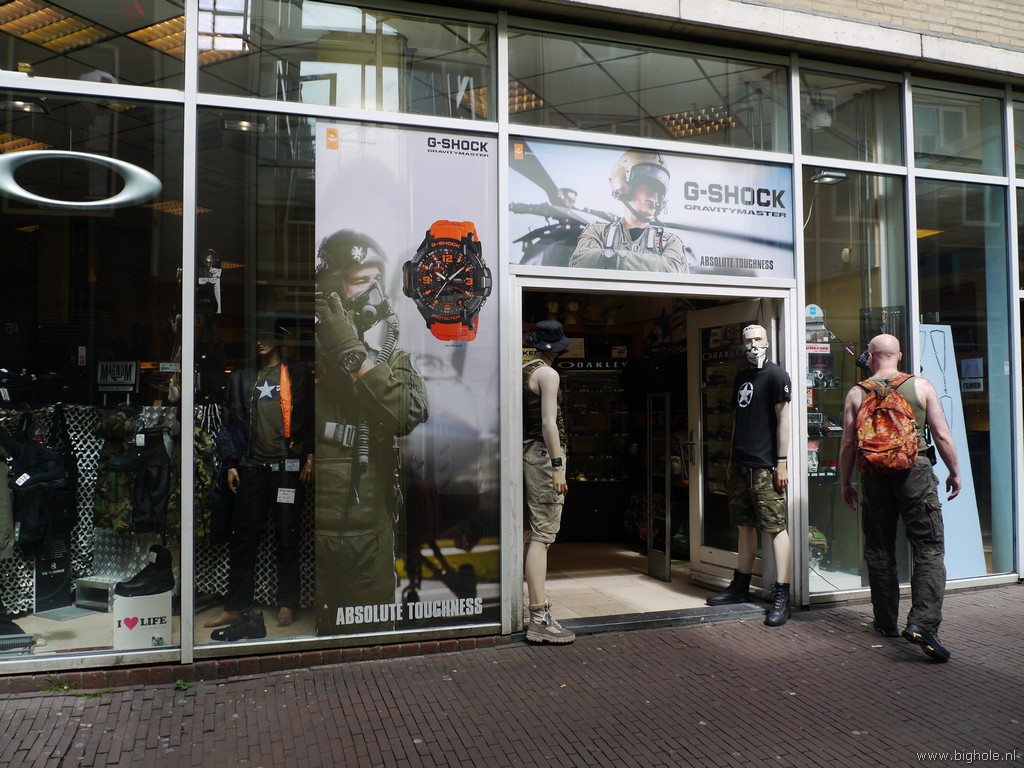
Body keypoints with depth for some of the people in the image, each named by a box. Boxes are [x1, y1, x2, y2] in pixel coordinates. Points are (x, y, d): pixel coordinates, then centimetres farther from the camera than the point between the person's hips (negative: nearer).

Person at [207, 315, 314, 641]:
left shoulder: (298, 374, 6)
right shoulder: (242, 377, 13)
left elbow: (309, 417, 4)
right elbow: (232, 422, 12)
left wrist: (309, 456, -4)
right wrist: (231, 464, 6)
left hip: (288, 466, -2)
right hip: (252, 467, 2)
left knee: (287, 536, 4)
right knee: (242, 536, 1)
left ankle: (287, 604, 13)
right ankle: (236, 607, 10)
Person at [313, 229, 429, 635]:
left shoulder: (395, 358, 10)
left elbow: (410, 414, -12)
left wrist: (353, 352, -14)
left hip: (371, 530, 3)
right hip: (313, 528, -2)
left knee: (372, 636, 13)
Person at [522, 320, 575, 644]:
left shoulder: (523, 371, 14)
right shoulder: (548, 374, -10)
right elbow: (549, 423, -18)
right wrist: (558, 467, -19)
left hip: (527, 450, 9)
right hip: (544, 452, -9)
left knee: (536, 532, 18)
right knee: (543, 533, -11)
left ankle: (536, 598, 30)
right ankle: (539, 619, -11)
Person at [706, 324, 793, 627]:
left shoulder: (776, 375, -5)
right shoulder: (740, 378, 16)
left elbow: (783, 419, -9)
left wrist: (782, 462, -14)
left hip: (765, 466, -7)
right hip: (740, 463, 8)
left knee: (776, 528, -5)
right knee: (745, 526, 14)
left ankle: (782, 597, -3)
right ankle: (740, 586, 24)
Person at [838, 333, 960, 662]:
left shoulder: (857, 393, 2)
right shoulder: (921, 386, 1)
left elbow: (848, 444, 1)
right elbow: (942, 435, 0)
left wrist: (845, 483, 11)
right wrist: (954, 472, 12)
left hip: (874, 476, 2)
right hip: (915, 471, -1)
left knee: (879, 551, 11)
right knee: (929, 549, 0)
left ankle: (886, 623, 20)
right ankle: (922, 622, -14)